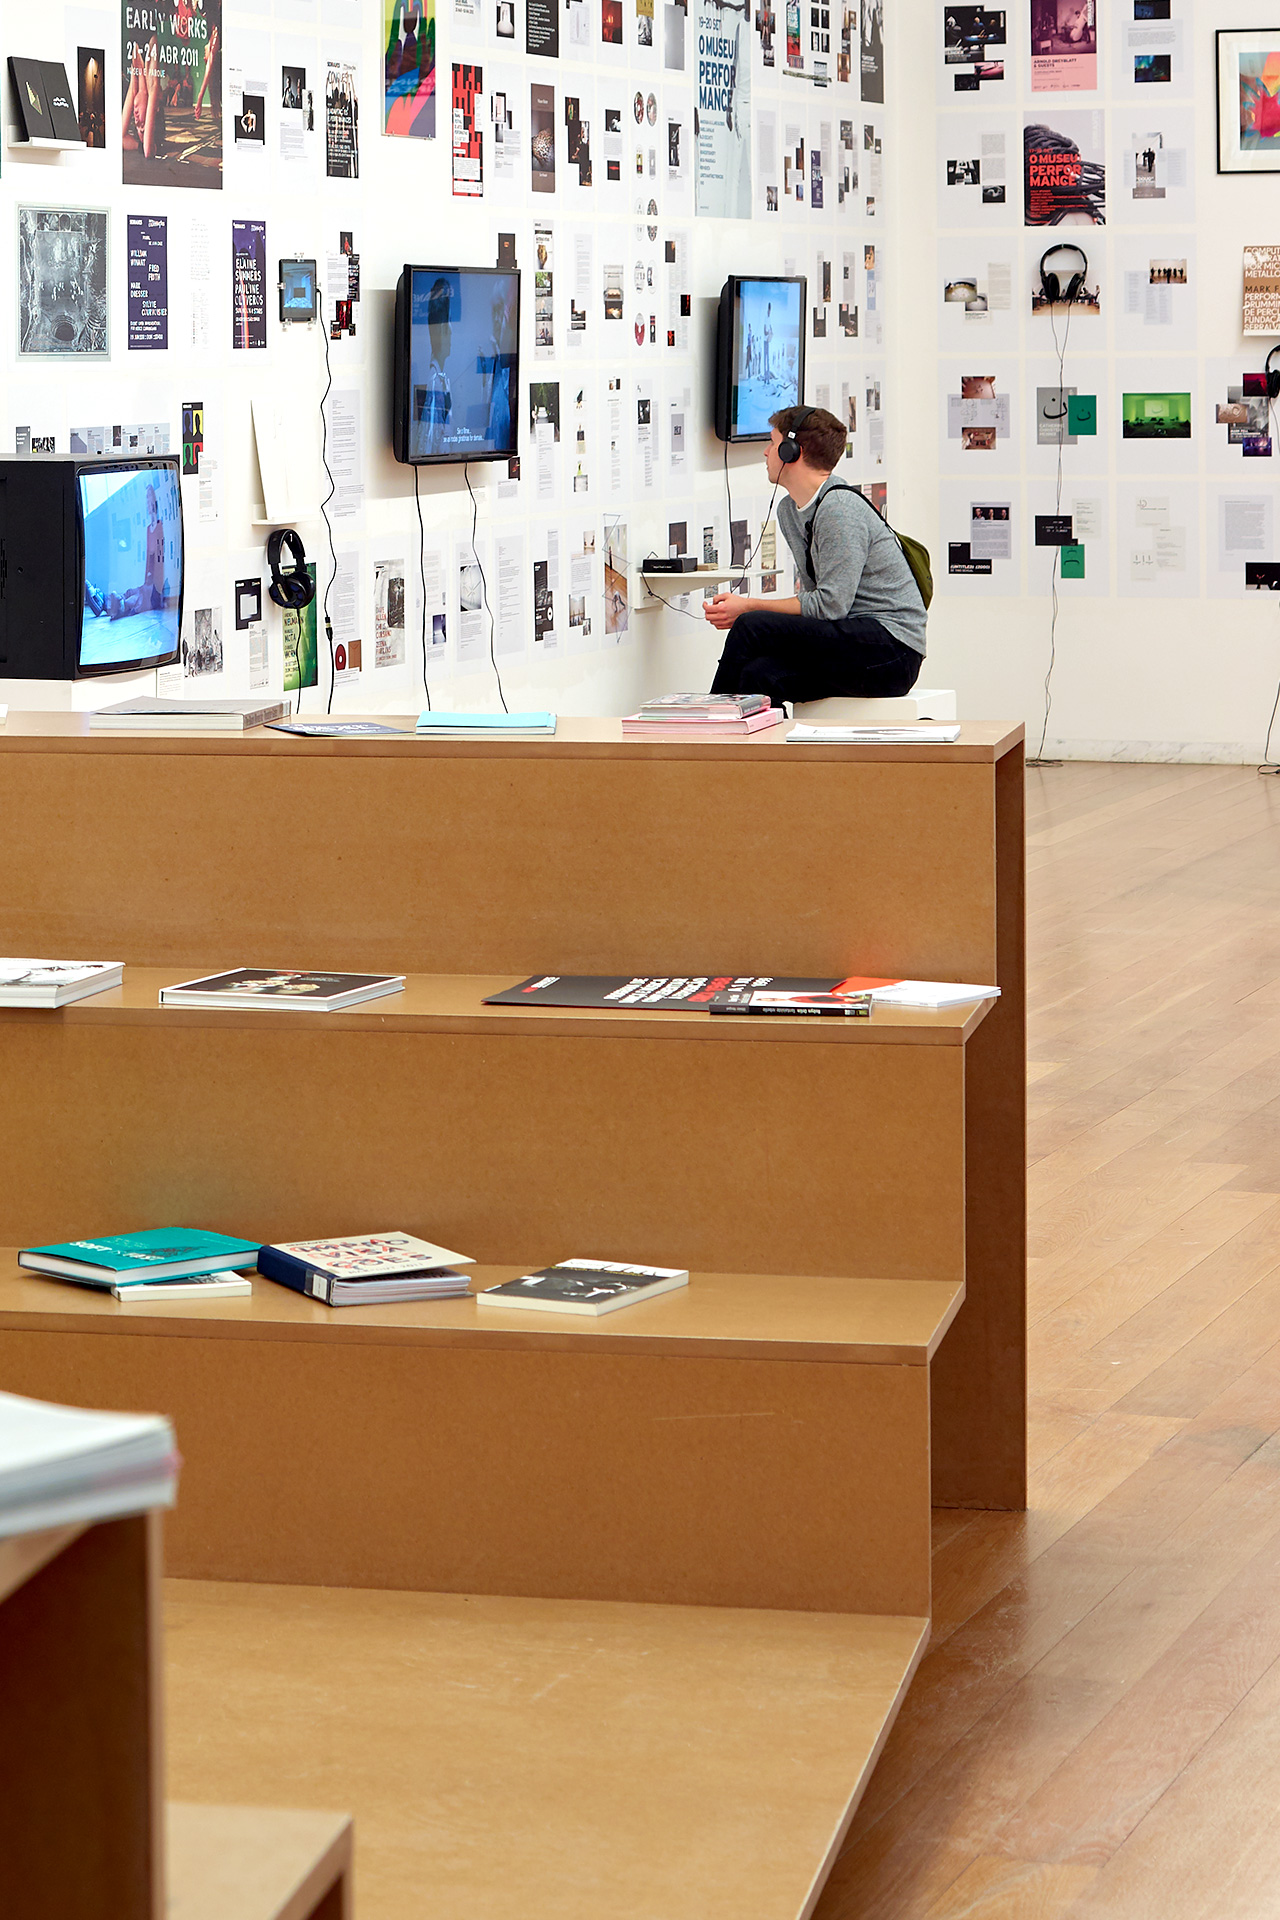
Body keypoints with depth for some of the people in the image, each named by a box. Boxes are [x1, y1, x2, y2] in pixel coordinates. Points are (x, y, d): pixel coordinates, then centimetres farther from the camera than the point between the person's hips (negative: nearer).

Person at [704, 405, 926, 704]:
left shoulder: (840, 508, -14)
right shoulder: (788, 510, 16)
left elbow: (830, 605, -18)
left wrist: (748, 608, -12)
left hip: (893, 645, -8)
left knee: (752, 628, -21)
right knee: (759, 675, -24)